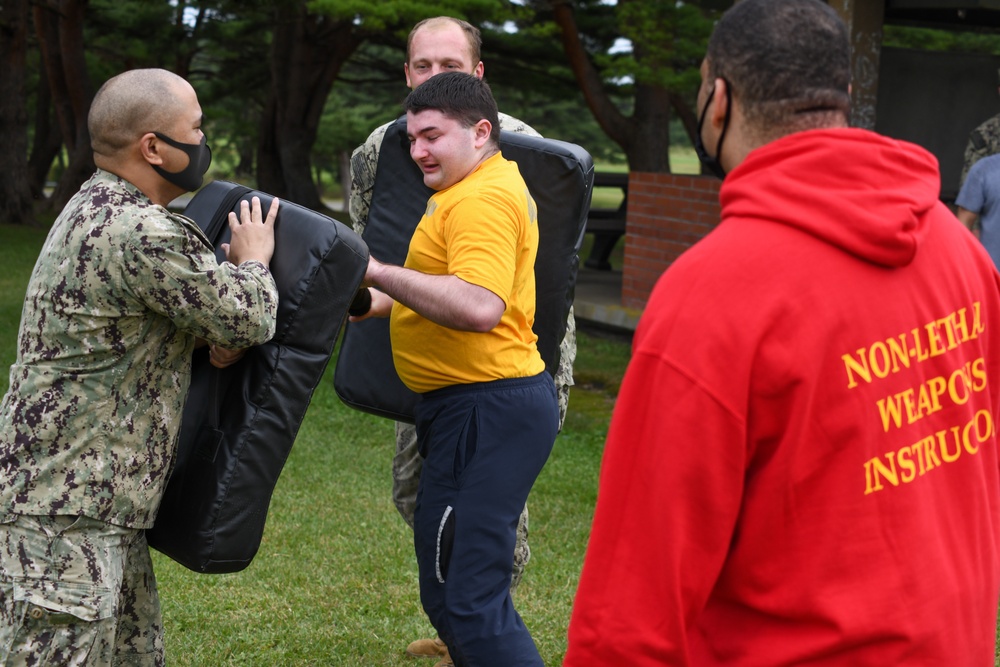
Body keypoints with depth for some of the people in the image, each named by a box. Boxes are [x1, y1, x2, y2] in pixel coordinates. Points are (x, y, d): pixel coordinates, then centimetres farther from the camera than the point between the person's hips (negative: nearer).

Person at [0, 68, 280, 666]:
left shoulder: (94, 208, 14)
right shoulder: (139, 233, -20)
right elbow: (251, 319, -14)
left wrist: (215, 334, 5)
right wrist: (253, 263, 8)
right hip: (63, 509, -11)